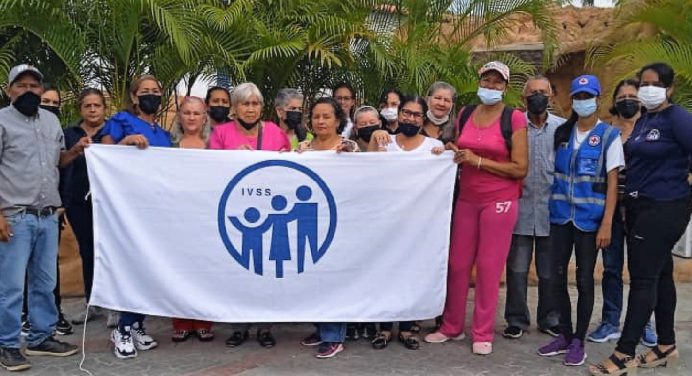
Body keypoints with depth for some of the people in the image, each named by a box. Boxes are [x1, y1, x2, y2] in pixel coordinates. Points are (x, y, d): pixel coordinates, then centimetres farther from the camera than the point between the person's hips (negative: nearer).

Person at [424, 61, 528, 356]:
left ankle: (483, 334, 15)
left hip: (499, 201, -4)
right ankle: (452, 326, 23)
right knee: (458, 264, 8)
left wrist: (478, 160, -16)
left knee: (489, 267, 2)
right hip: (467, 199, 4)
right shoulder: (464, 115, 8)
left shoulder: (514, 118, -6)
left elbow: (520, 168, -11)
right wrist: (453, 153, -1)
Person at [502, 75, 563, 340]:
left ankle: (549, 319, 25)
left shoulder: (563, 127, 4)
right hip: (520, 207, -1)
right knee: (517, 269, 5)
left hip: (551, 209, 1)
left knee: (549, 270, 11)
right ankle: (517, 320, 17)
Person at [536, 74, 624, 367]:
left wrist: (606, 224, -12)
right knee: (558, 277, 7)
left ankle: (578, 341, 16)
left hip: (589, 218, -4)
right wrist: (551, 206, 3)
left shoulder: (609, 135, -2)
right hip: (560, 214, 4)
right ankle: (564, 335, 21)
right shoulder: (562, 132, 9)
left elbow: (612, 183, -5)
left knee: (584, 280, 4)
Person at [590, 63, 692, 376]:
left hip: (664, 209, -8)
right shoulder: (642, 120, 13)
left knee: (642, 278, -7)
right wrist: (630, 202, 12)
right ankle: (666, 346, 25)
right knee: (660, 275, 14)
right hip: (638, 206, 8)